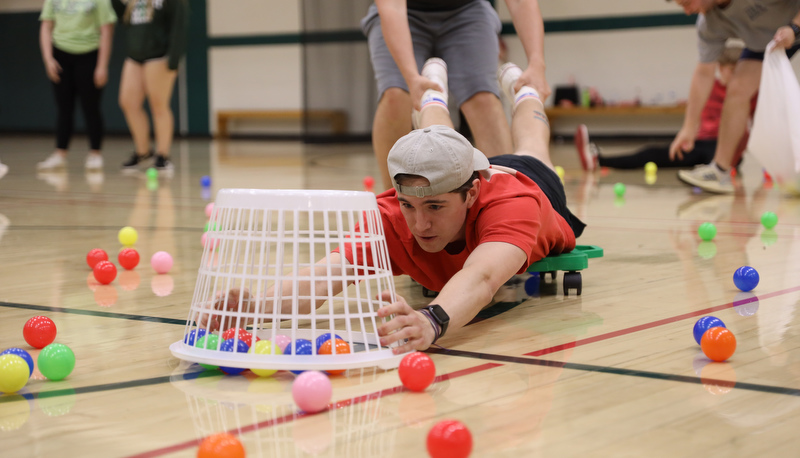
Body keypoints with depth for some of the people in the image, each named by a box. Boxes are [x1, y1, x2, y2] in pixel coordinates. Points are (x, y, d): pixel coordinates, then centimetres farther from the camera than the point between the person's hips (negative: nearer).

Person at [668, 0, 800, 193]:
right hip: (763, 41, 5)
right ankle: (720, 171, -9)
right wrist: (689, 128, -13)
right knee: (737, 90, -9)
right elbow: (704, 73, -13)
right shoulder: (708, 25, -18)